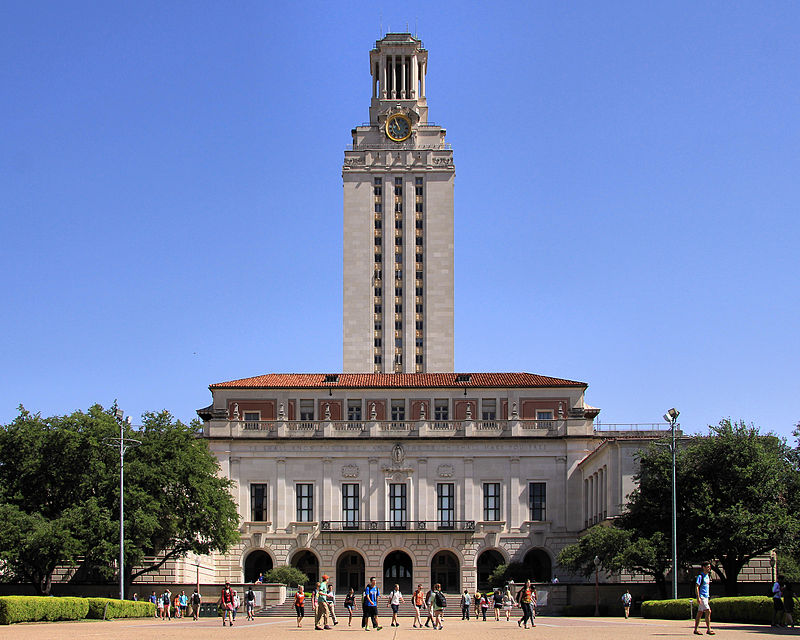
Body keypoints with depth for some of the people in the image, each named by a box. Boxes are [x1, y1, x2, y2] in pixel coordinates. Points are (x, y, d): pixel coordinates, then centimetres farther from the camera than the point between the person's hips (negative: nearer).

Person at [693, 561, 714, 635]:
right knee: (708, 611, -14)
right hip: (701, 597, -9)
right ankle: (708, 629, -13)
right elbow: (696, 587, -16)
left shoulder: (707, 576, 15)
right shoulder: (700, 576, -12)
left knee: (700, 612, 9)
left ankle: (696, 630, 12)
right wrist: (698, 598, -22)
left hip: (706, 596, 9)